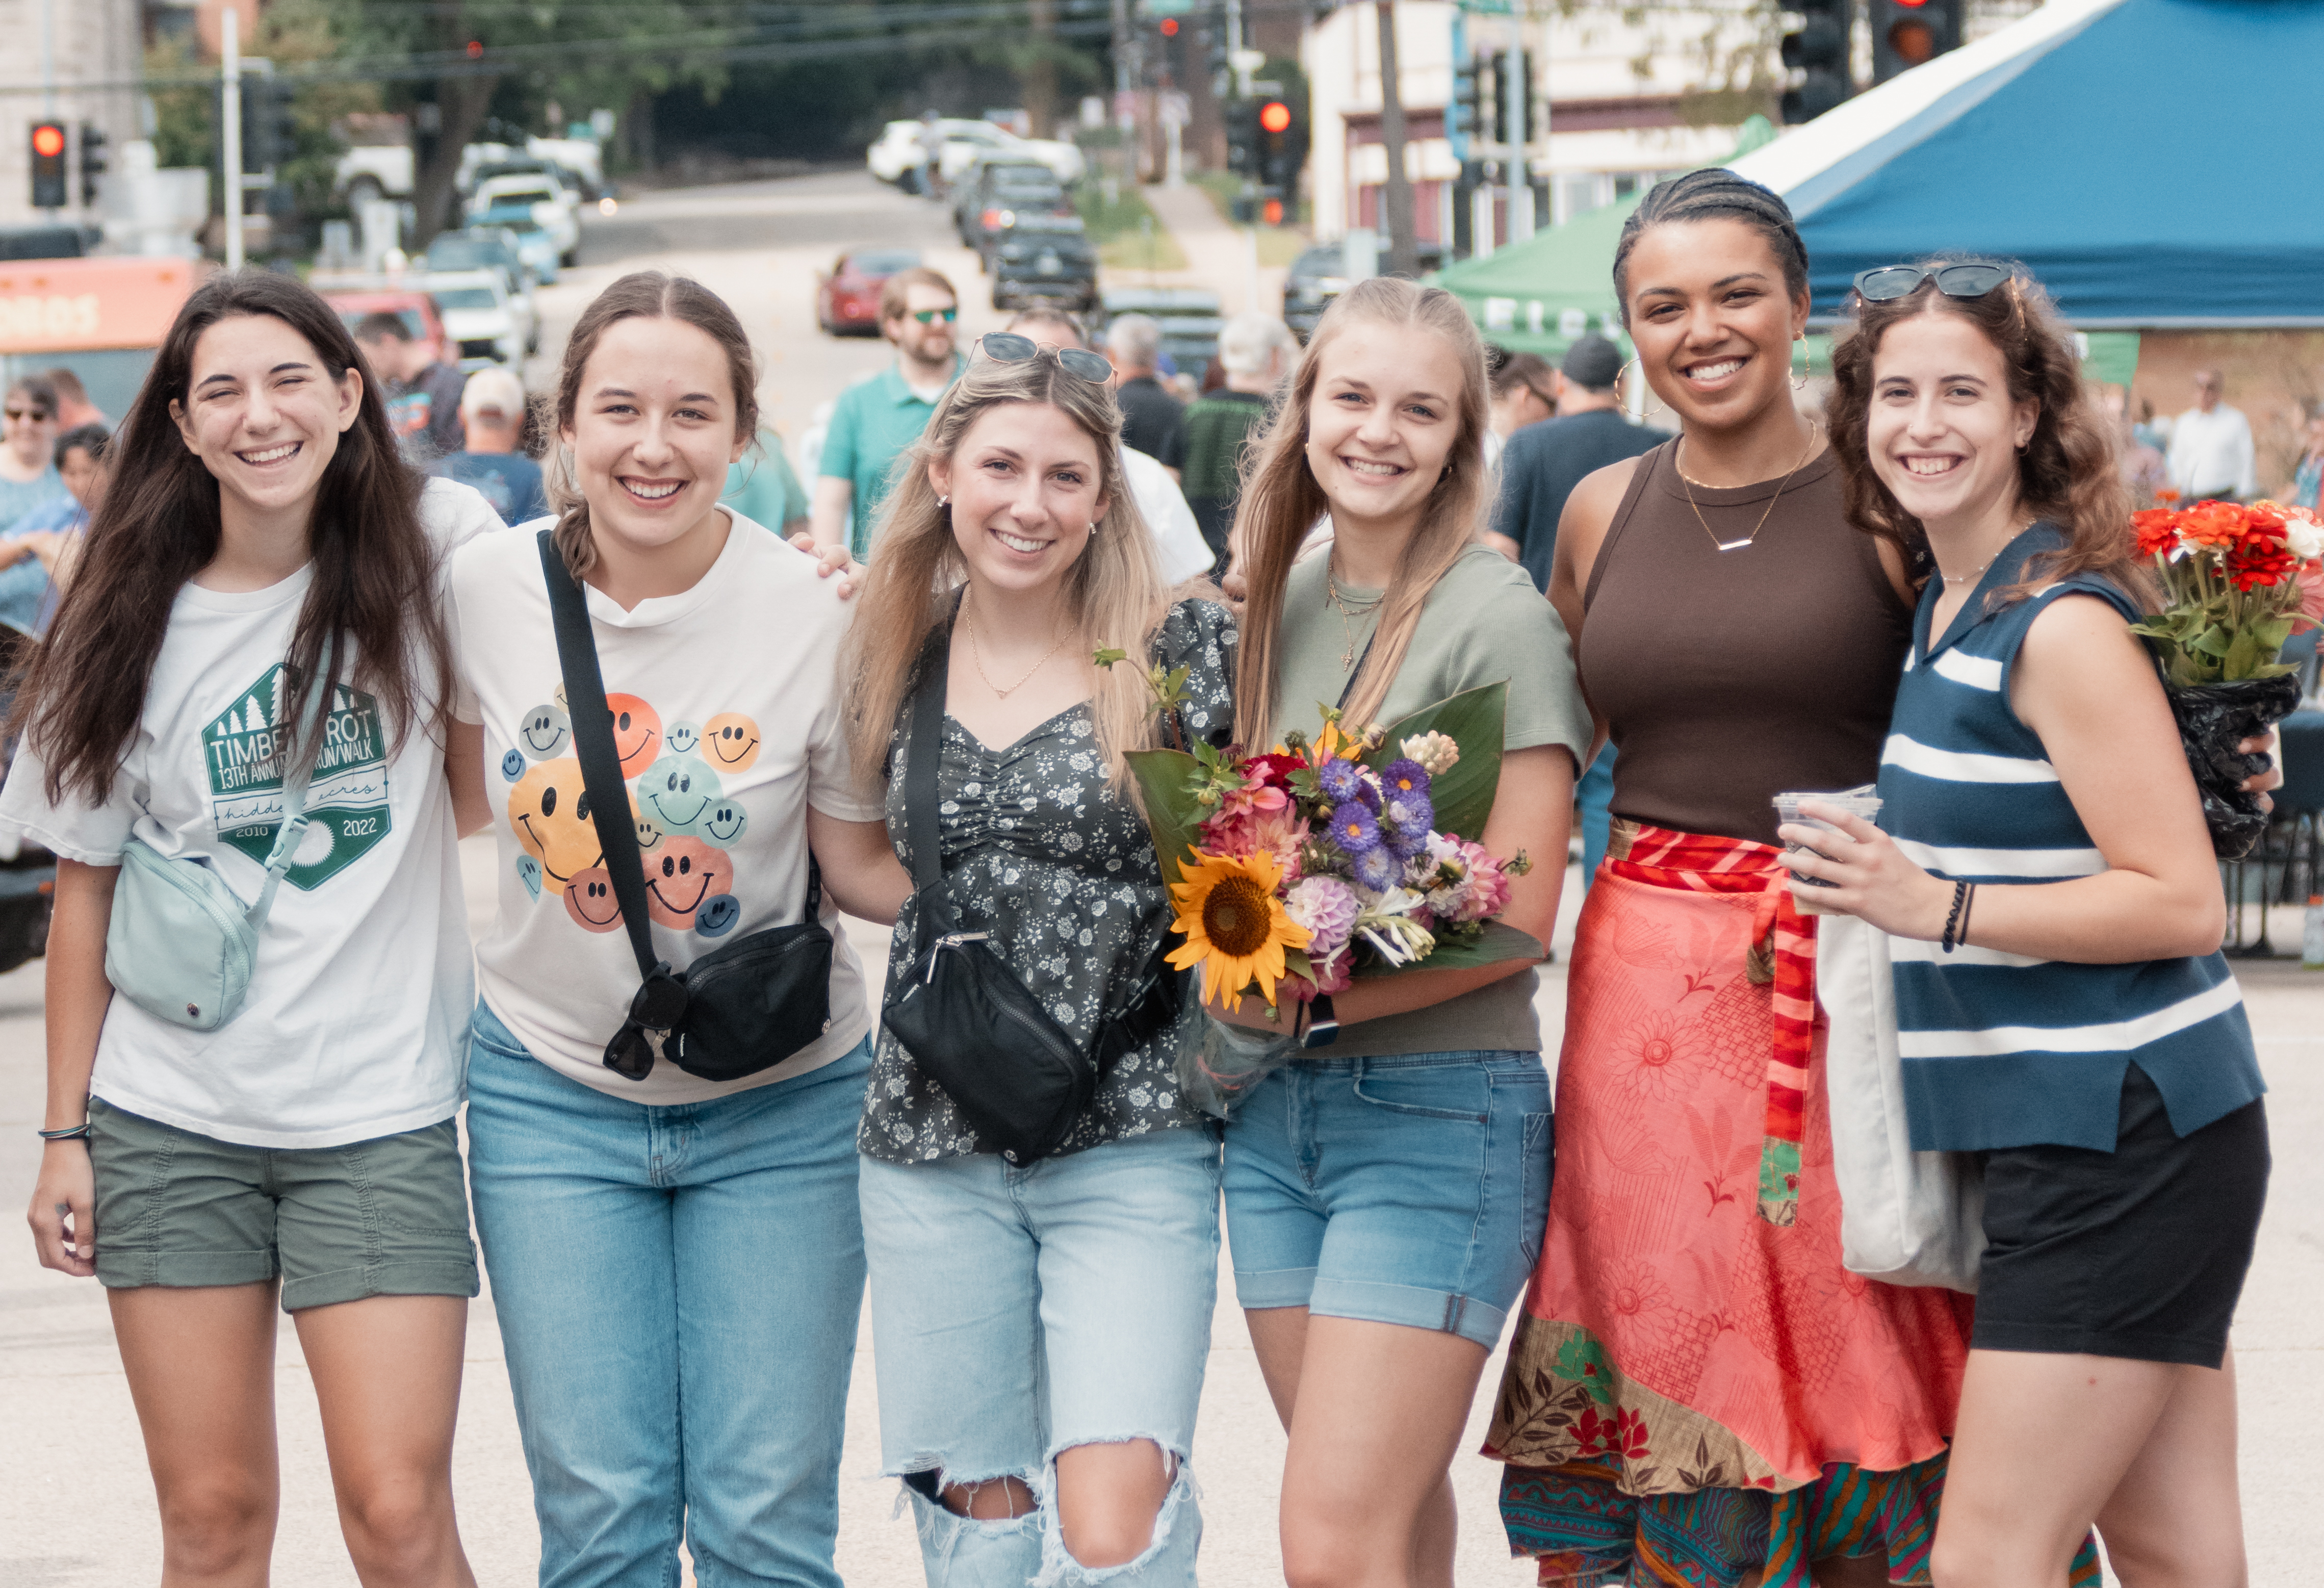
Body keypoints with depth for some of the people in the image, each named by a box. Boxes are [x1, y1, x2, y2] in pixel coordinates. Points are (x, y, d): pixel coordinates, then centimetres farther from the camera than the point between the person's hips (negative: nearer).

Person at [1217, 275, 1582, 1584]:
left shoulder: (1500, 619, -10)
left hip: (1441, 1103, -7)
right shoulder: (1282, 600, 11)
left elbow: (1518, 913, -14)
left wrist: (1309, 1004, -17)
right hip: (1277, 1107, 7)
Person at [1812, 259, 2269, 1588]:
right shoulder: (1950, 606, 13)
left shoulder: (2061, 629, -16)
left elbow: (2185, 903, -20)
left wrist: (1934, 907, -23)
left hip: (2122, 1142, -10)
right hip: (2076, 1137, 10)